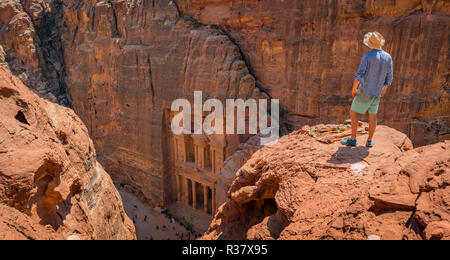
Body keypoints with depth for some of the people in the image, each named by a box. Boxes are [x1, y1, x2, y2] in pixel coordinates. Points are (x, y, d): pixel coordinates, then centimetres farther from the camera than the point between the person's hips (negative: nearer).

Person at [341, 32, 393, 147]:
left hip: (365, 90, -5)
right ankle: (370, 141, 18)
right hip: (377, 92, 6)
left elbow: (359, 75, -20)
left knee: (354, 113, 4)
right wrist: (384, 89, 22)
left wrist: (354, 89, -9)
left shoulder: (367, 56, -14)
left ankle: (353, 139, 3)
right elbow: (389, 78, 7)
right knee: (372, 115, 13)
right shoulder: (388, 57, 3)